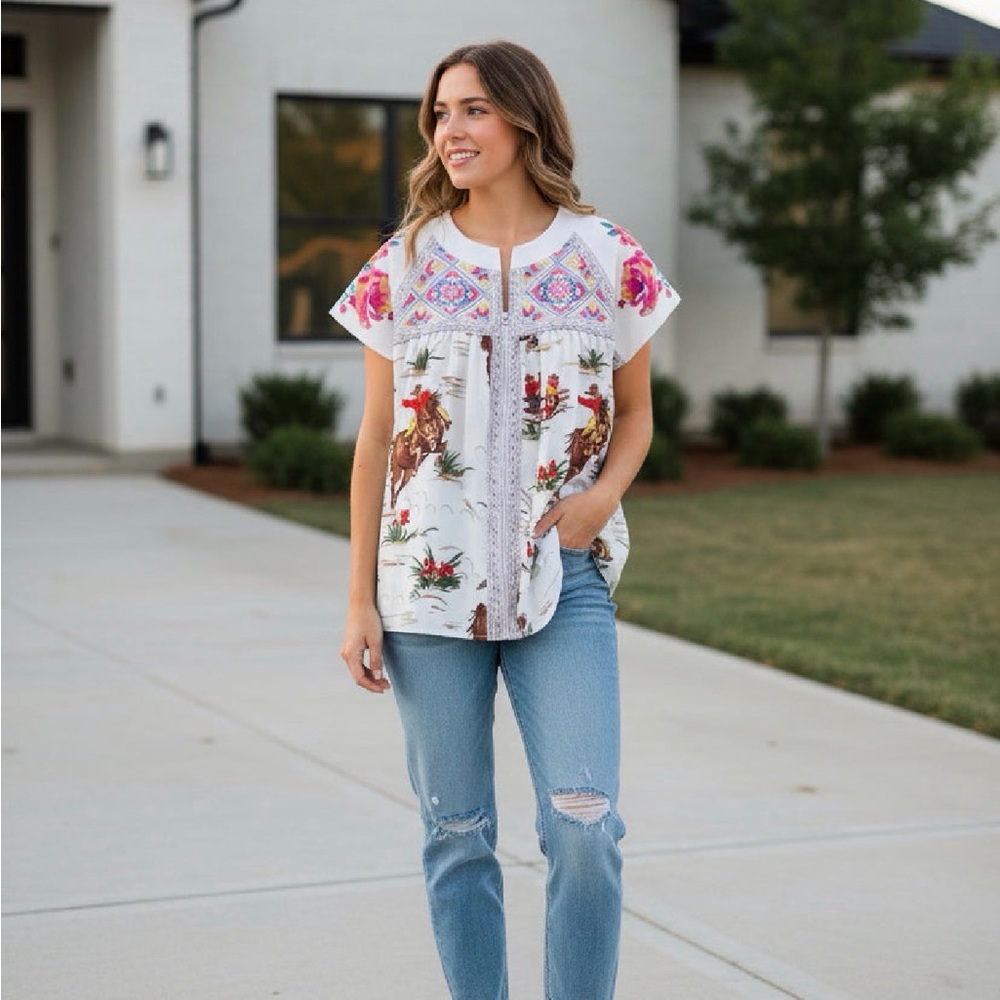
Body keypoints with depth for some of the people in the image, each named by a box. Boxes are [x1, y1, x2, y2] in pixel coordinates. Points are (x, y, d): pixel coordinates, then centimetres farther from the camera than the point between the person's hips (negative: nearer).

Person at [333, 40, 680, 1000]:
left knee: (584, 828, -10)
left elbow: (635, 412, 13)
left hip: (565, 579, -1)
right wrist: (361, 601, 2)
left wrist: (603, 495, -9)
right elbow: (376, 438, 6)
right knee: (456, 836, 7)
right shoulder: (404, 264, 4)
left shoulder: (607, 259, 2)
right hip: (430, 584, 1)